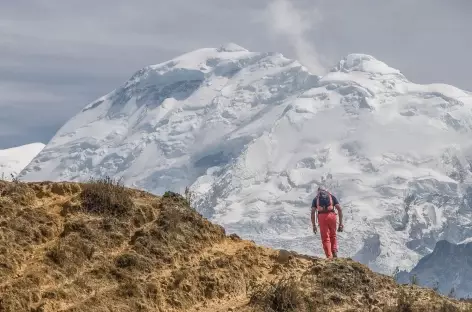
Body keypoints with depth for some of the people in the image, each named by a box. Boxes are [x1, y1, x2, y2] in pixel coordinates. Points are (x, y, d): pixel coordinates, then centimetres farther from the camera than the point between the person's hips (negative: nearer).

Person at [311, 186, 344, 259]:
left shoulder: (316, 198, 20)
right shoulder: (331, 196, 20)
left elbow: (312, 212, 8)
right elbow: (339, 209, 9)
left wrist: (314, 225, 10)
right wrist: (341, 222, 8)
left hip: (321, 217, -1)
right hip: (331, 215, 1)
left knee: (325, 239, 7)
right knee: (333, 236, 21)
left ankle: (329, 257, 0)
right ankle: (334, 252, 3)